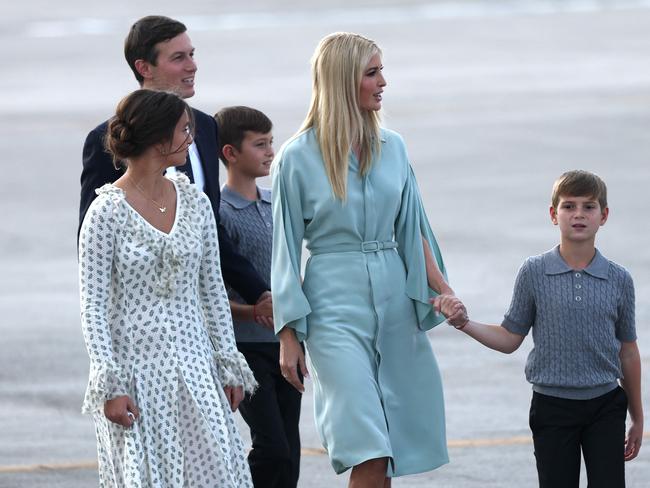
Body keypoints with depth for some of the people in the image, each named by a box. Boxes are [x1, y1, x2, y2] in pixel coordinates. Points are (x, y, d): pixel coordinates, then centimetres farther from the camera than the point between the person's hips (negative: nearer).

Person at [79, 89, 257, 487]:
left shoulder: (195, 204, 7)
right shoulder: (107, 212, -8)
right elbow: (93, 308, -8)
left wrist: (229, 365, 9)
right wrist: (110, 385, -14)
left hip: (193, 365, 5)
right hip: (137, 368, -5)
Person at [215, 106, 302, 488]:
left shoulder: (276, 204, 10)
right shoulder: (221, 213, -12)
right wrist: (250, 311, -27)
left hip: (284, 343, 7)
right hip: (245, 346, -7)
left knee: (289, 452, 6)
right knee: (272, 449, -13)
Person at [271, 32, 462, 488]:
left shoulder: (392, 147, 9)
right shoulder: (298, 157, -3)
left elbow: (413, 229, 14)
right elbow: (286, 249, -1)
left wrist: (443, 292, -1)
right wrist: (288, 337, -3)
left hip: (394, 298, 5)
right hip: (335, 304, -5)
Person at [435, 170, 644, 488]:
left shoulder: (619, 279, 0)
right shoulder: (534, 273, -3)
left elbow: (627, 352, 7)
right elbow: (510, 339, 4)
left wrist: (637, 418, 11)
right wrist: (464, 323, -12)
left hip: (605, 405, 1)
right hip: (552, 405, -1)